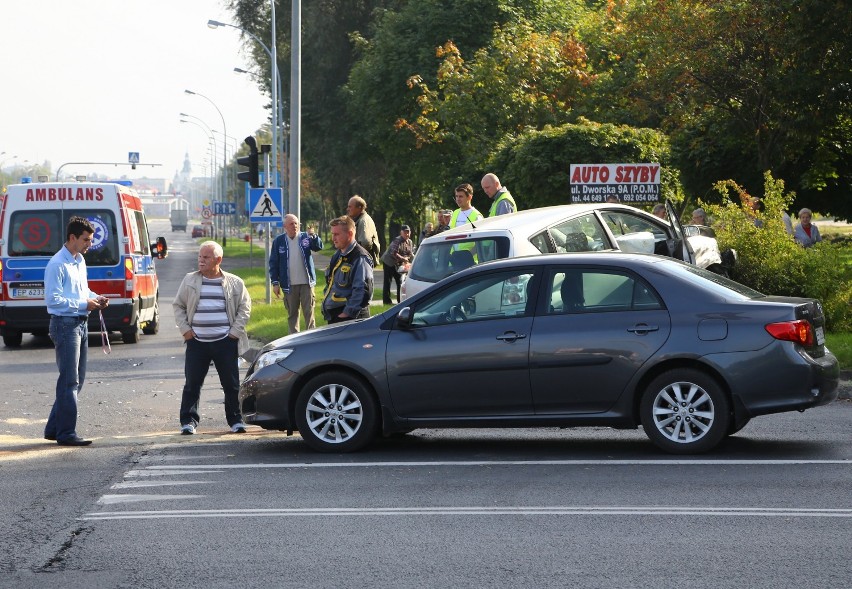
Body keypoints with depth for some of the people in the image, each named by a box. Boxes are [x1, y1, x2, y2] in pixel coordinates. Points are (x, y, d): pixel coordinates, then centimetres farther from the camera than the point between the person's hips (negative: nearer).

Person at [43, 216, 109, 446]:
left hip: (81, 324, 9)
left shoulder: (80, 261, 14)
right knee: (69, 381, -9)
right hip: (65, 324, -9)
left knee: (77, 381, 13)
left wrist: (95, 298, 6)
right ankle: (66, 433, -6)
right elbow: (53, 299, -18)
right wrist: (83, 304, -17)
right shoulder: (57, 265, -15)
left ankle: (54, 428, 21)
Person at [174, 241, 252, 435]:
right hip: (197, 342, 1)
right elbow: (178, 306, 13)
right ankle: (188, 421, 4)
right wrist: (185, 329, 2)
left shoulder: (234, 283, 4)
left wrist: (235, 331, -1)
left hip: (225, 342, -1)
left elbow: (244, 307, 8)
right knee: (192, 383, -1)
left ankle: (235, 419, 13)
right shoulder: (190, 281, 7)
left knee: (231, 383, 3)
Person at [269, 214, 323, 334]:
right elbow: (273, 263, 3)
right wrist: (275, 283, -2)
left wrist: (313, 236, -29)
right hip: (289, 285, 0)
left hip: (306, 283, 0)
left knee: (309, 312, -1)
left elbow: (319, 247, -10)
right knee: (292, 313, 7)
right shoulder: (279, 241, 1)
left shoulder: (305, 237, 2)